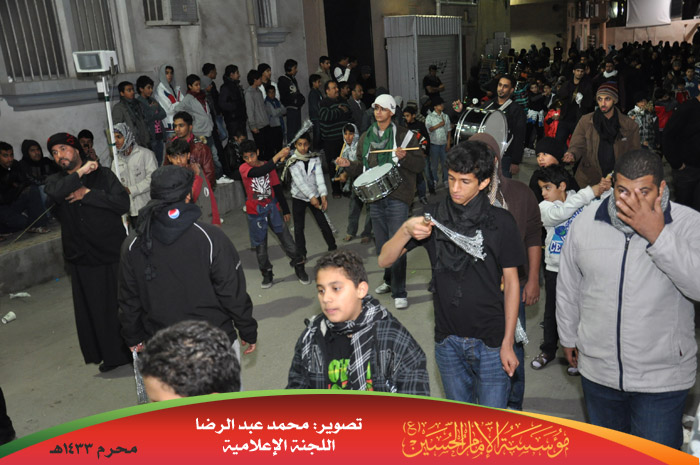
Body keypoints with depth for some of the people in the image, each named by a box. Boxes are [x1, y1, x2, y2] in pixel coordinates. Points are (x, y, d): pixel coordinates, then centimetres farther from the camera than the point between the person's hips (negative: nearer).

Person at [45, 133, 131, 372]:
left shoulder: (103, 174, 4)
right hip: (82, 259, 2)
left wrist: (87, 194, -11)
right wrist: (81, 172, -14)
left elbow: (123, 203, -11)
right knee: (96, 310, 6)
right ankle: (112, 355, 20)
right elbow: (55, 193, -16)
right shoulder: (55, 180, 10)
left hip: (112, 254, -2)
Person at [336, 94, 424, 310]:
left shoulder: (404, 135, -1)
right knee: (381, 244, 13)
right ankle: (389, 279, 35)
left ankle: (399, 292, -1)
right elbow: (362, 167, 20)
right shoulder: (366, 138, 13)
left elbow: (420, 164, -3)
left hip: (397, 197, -5)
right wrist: (349, 165, 0)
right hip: (375, 198, 5)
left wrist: (404, 157, -21)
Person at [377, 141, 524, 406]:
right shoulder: (434, 216, -2)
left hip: (490, 341, -2)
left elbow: (511, 283, -2)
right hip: (447, 341, 3)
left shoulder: (500, 222, -8)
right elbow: (385, 260, -4)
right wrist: (406, 231, -24)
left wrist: (508, 343, -4)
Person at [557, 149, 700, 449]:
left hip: (662, 378, -3)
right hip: (597, 370, 3)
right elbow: (567, 286, 6)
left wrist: (657, 236, -32)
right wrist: (568, 337, 14)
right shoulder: (587, 221, -6)